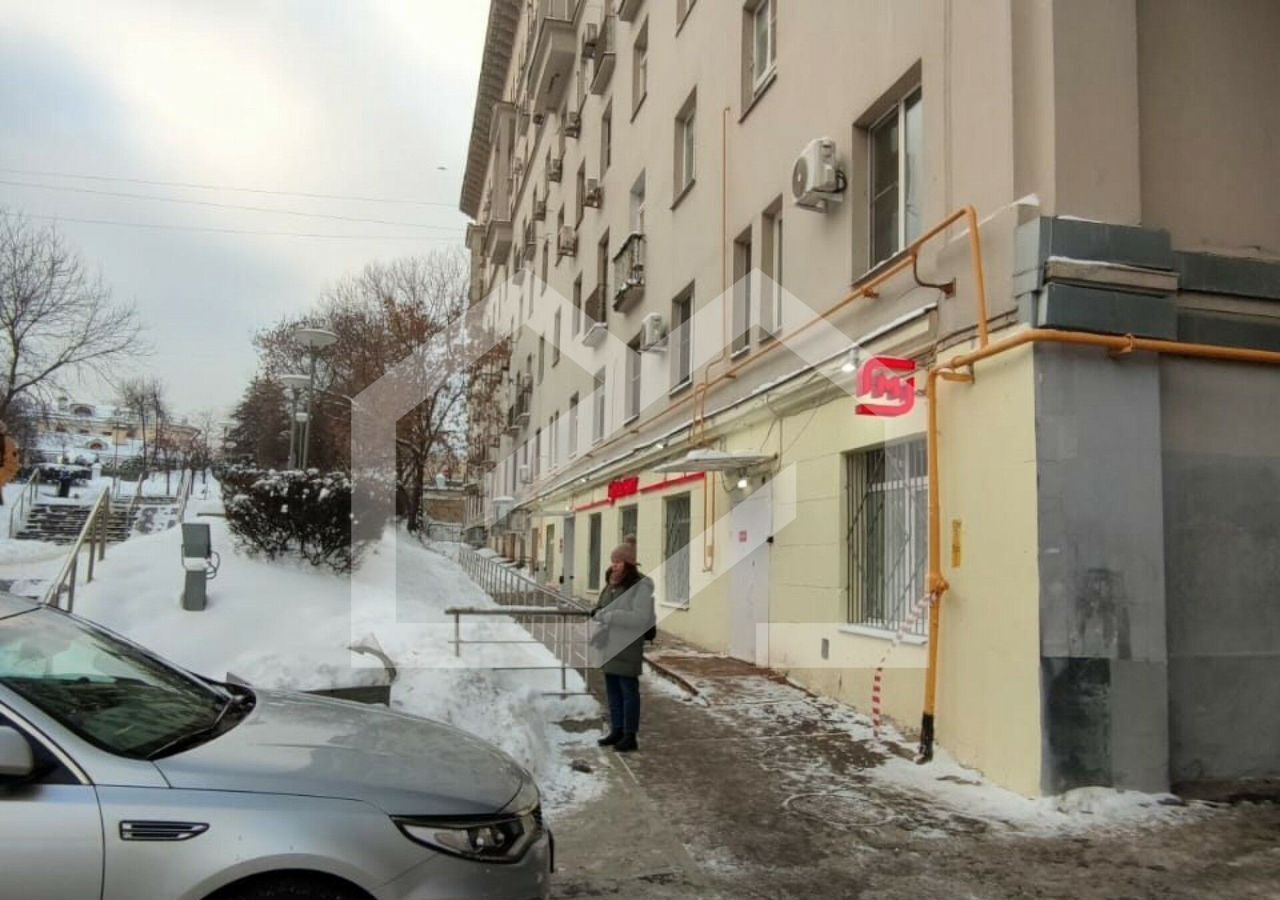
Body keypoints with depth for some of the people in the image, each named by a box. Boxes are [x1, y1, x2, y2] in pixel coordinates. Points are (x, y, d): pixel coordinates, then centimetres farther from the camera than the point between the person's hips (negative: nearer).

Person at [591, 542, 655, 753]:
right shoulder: (612, 585, 13)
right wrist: (598, 614, 1)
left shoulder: (641, 586, -14)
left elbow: (640, 618, -23)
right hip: (609, 645, 8)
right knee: (613, 690, 15)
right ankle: (617, 731, 26)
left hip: (627, 647, -8)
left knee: (628, 690, 0)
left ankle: (630, 736, 8)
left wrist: (609, 615, -23)